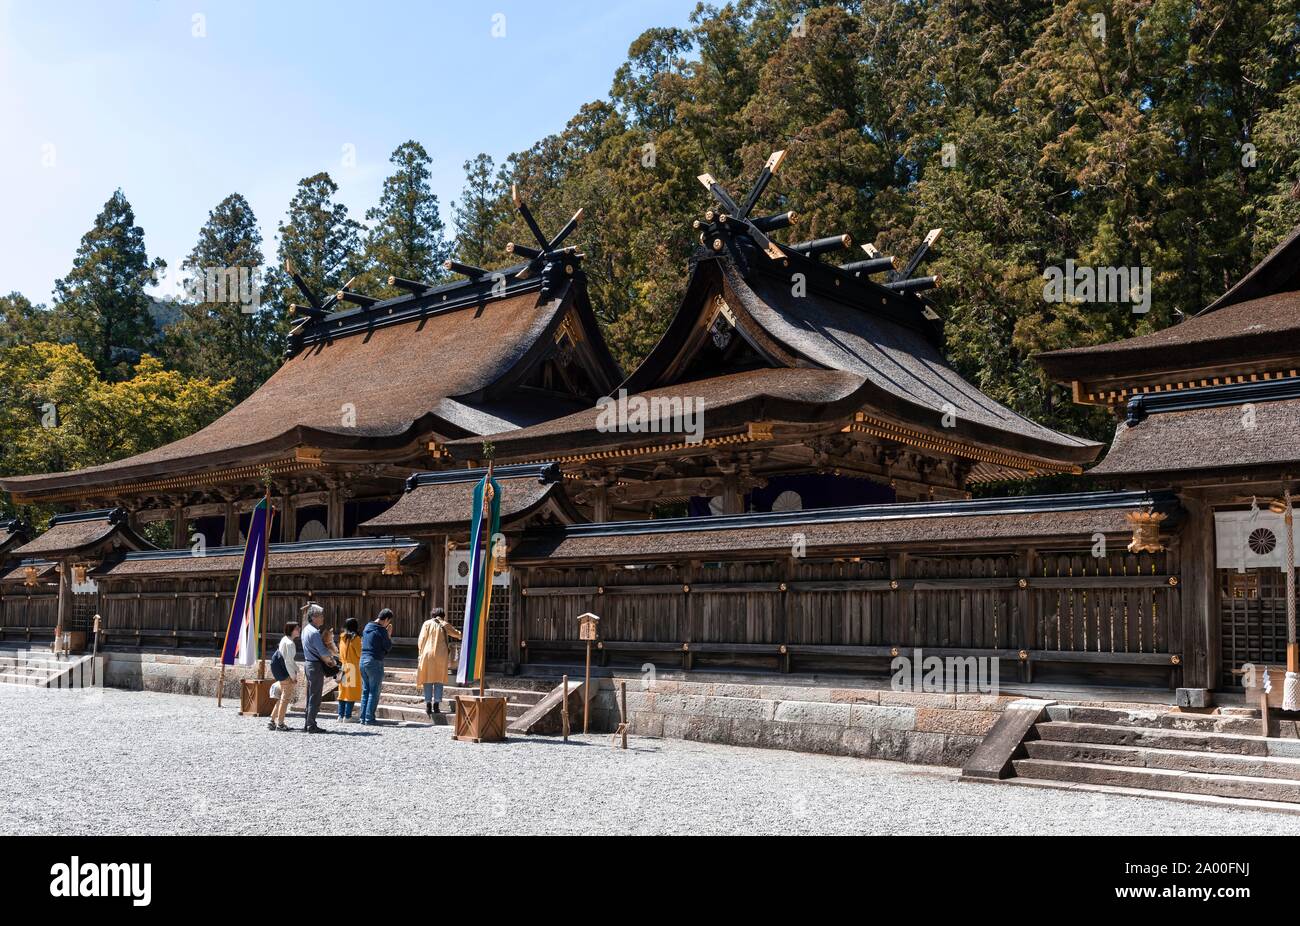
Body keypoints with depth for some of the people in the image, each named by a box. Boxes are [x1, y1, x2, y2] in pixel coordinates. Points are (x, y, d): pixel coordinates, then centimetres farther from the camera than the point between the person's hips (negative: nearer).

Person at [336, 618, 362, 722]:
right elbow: (359, 653, -9)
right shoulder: (355, 638, -13)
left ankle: (341, 715, 14)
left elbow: (340, 652, 13)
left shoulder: (342, 637, 6)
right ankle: (347, 716, -4)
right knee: (352, 690, -2)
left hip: (343, 666, 6)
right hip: (353, 667, -6)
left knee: (343, 690, 12)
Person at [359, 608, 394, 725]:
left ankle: (363, 717, 13)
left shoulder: (367, 627, 11)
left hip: (363, 660, 8)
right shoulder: (381, 630, -12)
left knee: (365, 690, 13)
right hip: (375, 662, -8)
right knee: (374, 691, 0)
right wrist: (389, 634, 5)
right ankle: (369, 718, -1)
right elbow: (388, 646, -8)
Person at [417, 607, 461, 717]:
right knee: (439, 680, 6)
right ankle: (436, 706, 2)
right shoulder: (444, 625, 6)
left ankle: (428, 706, 3)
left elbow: (421, 640, 0)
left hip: (427, 655, 0)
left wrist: (421, 653, 8)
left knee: (428, 680, 6)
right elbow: (457, 634, 18)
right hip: (441, 656, 0)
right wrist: (460, 635, 40)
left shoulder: (427, 624, 4)